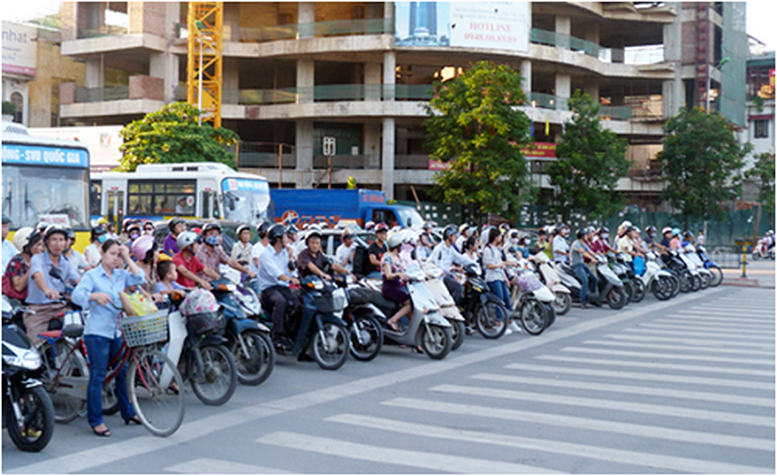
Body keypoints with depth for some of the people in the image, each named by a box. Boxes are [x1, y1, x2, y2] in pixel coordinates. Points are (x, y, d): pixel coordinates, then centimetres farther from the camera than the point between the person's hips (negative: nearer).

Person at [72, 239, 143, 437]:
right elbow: (77, 294, -17)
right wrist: (95, 295, -36)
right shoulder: (92, 276, -4)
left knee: (122, 372, 13)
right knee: (97, 376, -3)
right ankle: (96, 421, 4)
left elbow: (139, 278, -4)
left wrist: (127, 258, -2)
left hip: (117, 331, 6)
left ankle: (128, 413, 26)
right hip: (97, 331, -6)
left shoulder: (121, 275, 11)